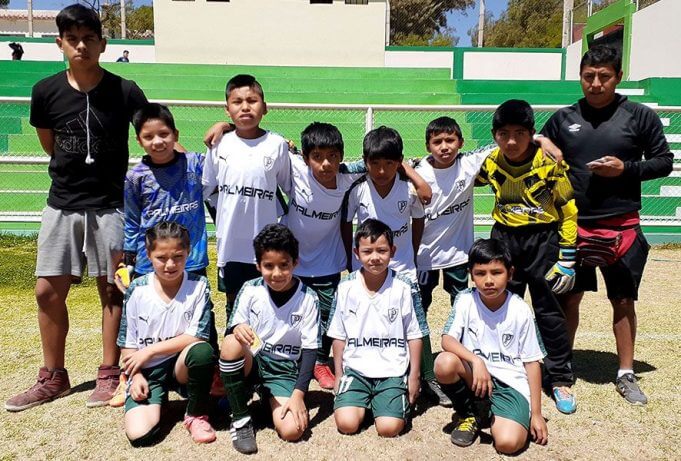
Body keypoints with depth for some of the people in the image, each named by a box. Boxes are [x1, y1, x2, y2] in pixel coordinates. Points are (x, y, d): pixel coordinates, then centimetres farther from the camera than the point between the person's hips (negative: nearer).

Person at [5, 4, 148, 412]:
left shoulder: (125, 92, -8)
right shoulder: (46, 92, -1)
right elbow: (49, 144, 14)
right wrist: (75, 169, 10)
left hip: (110, 205, -3)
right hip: (62, 204, 3)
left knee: (112, 290, 4)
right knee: (48, 291, 6)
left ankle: (110, 375, 19)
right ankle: (53, 378, 22)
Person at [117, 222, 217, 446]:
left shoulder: (199, 286, -9)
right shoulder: (137, 290, -5)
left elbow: (196, 336, -15)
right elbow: (127, 342, 2)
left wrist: (150, 350, -15)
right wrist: (136, 376, -11)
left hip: (181, 365, 0)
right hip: (147, 370, 0)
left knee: (202, 350, -35)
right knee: (139, 434, -22)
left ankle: (196, 414, -9)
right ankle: (157, 399, 14)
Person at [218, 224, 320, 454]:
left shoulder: (308, 299, -8)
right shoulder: (250, 290, -5)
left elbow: (310, 349, -7)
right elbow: (233, 330, -2)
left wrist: (299, 393, -17)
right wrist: (237, 328, -28)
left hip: (285, 369, -2)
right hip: (250, 363, 2)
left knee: (292, 431, -27)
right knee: (232, 342, -34)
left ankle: (268, 399, 7)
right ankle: (240, 418, -14)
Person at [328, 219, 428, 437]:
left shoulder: (405, 287, -6)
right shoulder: (346, 288, -2)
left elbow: (415, 335, 1)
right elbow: (339, 336, 6)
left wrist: (414, 376, 1)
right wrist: (339, 375, 7)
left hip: (393, 371, -1)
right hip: (355, 368, 1)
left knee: (389, 429, -17)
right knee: (346, 424, -17)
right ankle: (363, 402, 14)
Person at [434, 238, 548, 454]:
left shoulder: (521, 311, -8)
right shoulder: (465, 300, -7)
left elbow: (532, 362, -2)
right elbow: (447, 340, -16)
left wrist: (536, 413, -2)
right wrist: (476, 361, -33)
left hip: (511, 383, -2)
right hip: (474, 372, 2)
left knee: (509, 443, -27)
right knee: (444, 364, -31)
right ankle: (476, 410, -2)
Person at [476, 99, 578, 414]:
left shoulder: (549, 163, -16)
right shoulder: (491, 163, -5)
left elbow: (569, 209, -8)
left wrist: (567, 258, -8)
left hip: (542, 239, -3)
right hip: (504, 237, 4)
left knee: (549, 311, 2)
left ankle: (561, 379, 17)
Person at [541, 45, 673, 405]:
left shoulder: (639, 116, 0)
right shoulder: (563, 119, 5)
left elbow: (664, 162, 2)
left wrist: (626, 168, -12)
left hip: (621, 225, -1)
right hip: (573, 224, 1)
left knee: (623, 301, 9)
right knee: (568, 298, 8)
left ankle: (626, 375, 25)